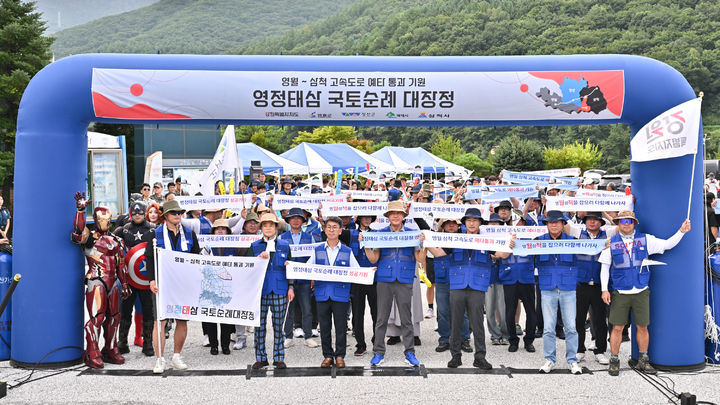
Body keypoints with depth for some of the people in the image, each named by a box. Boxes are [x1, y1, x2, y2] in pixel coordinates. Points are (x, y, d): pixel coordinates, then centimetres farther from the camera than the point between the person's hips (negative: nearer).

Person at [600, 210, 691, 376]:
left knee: (642, 327, 6)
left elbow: (667, 244, 6)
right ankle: (614, 361, 11)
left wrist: (681, 231, -7)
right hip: (620, 293, -1)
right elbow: (605, 267, 5)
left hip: (641, 292, 1)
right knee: (617, 327, -1)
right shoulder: (611, 243, 3)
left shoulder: (645, 239, 6)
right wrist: (604, 289, -1)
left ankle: (643, 360, 21)